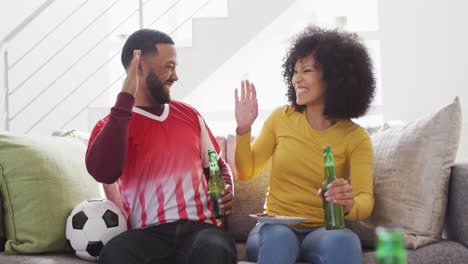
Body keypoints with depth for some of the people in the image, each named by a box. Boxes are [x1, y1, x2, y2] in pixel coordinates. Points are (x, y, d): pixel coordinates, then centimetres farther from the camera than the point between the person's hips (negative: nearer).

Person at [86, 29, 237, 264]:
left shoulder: (189, 115, 18)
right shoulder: (112, 125, 6)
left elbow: (217, 165, 32)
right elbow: (103, 173, -17)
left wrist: (227, 190, 6)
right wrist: (125, 98, -13)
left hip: (199, 227, 2)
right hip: (148, 234, -1)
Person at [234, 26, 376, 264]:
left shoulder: (355, 137, 0)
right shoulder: (281, 118, 6)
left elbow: (365, 200, -12)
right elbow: (246, 172, 12)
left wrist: (349, 205, -36)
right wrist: (243, 128, -4)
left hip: (322, 231, -1)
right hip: (275, 228, 1)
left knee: (344, 241, -37)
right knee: (279, 239, -36)